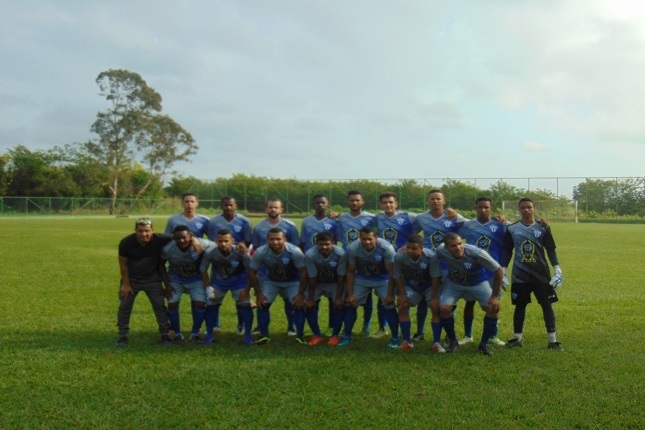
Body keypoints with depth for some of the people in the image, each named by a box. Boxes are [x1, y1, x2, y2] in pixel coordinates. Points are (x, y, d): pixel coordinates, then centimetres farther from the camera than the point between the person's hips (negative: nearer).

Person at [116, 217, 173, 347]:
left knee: (160, 306, 0)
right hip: (131, 279, 0)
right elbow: (123, 264, -9)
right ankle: (122, 335, 19)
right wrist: (126, 284, -6)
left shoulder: (160, 240, -22)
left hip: (152, 279, 0)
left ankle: (165, 334, 12)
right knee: (124, 307, 4)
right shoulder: (126, 242, -21)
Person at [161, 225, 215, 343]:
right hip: (175, 278, 1)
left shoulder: (201, 244, -29)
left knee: (200, 304, -12)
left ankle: (195, 333, 8)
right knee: (172, 304, -7)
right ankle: (177, 333, 14)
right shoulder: (167, 249, -24)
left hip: (196, 278, 0)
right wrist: (167, 284, -7)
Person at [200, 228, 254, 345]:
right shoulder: (210, 253, -27)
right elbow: (203, 270, -10)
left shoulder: (240, 252, -30)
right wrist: (209, 288, -13)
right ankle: (209, 335, 15)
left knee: (245, 305, -12)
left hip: (239, 282, -1)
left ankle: (247, 336, 3)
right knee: (210, 305, -4)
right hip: (218, 282, 1)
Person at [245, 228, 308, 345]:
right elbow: (252, 272, -13)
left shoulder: (294, 251, -32)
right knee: (262, 304, -10)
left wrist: (301, 294, -23)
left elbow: (304, 273, -24)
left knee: (299, 305, -16)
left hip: (293, 281, -2)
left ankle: (300, 336, 0)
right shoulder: (260, 252, -26)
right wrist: (258, 293, -12)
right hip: (271, 281, 2)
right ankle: (264, 335, 6)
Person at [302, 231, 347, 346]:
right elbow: (312, 279, -19)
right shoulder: (310, 255, -30)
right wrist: (310, 299, -11)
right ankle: (317, 335, 8)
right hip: (317, 283, 1)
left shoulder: (341, 254, -31)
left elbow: (341, 278, -20)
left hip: (334, 283, -1)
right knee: (310, 306, -10)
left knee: (338, 306, -14)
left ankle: (335, 335, 4)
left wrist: (338, 297, -17)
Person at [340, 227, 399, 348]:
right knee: (350, 303, -4)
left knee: (389, 305, -16)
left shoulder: (386, 248, -31)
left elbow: (391, 273, -20)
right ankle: (347, 336, 12)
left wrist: (390, 295, -20)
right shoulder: (352, 249, -25)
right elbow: (350, 272, -11)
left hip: (382, 279, -2)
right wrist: (350, 294, -10)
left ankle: (395, 338, 0)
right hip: (362, 279, 2)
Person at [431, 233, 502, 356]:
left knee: (493, 308, -18)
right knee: (444, 308, -19)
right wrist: (434, 296, -10)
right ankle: (453, 342, 7)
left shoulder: (476, 253, -36)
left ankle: (484, 344, 5)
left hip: (478, 283, -1)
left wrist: (494, 296, -20)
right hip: (453, 283, 1)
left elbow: (498, 271, -24)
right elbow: (436, 273, -13)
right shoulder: (441, 251, -30)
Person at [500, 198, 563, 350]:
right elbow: (506, 251, 7)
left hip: (542, 274, 0)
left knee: (547, 305, -1)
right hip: (519, 275, 1)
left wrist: (557, 270, -3)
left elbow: (551, 250, 4)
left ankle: (552, 339, 6)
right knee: (520, 305, 8)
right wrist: (502, 272, 3)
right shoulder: (512, 229, 1)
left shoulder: (543, 228, 0)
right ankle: (517, 338, 19)